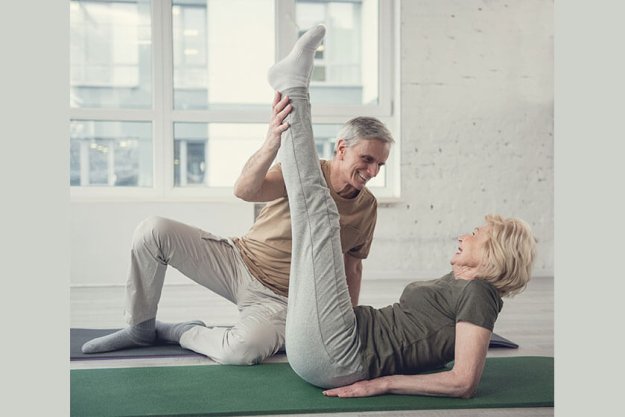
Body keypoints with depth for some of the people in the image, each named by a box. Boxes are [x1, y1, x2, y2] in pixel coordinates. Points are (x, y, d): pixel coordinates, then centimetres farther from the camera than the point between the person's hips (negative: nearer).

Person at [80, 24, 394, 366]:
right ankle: (140, 328, 0)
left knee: (245, 349, -34)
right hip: (238, 260, 0)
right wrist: (272, 144, -49)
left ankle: (183, 333, -1)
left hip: (277, 300, 0)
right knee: (154, 230, -22)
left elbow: (351, 265, 12)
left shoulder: (367, 206, -2)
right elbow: (244, 190, -31)